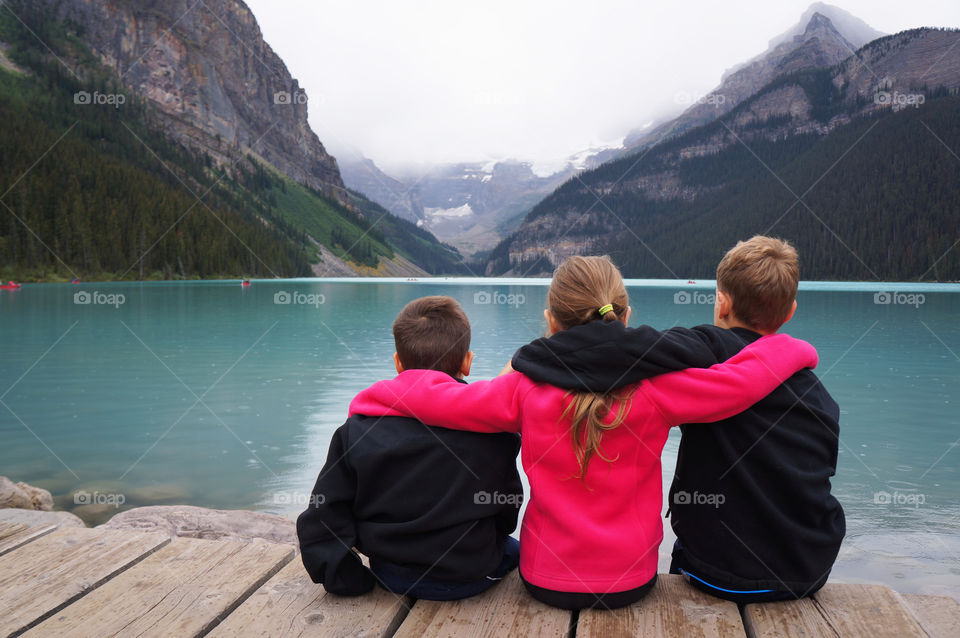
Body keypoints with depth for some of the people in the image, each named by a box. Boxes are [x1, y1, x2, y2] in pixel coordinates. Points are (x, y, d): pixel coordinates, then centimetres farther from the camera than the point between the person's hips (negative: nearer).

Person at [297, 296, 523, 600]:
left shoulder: (357, 429, -10)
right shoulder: (492, 427, -13)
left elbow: (324, 513, -9)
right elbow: (507, 509, -1)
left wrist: (347, 579, 3)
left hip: (393, 576, 2)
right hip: (469, 578, -2)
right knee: (515, 549, 31)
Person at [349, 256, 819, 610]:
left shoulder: (526, 389, -18)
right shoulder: (655, 388, -19)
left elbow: (436, 397, -16)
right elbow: (744, 379, -18)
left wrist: (371, 398, 2)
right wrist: (795, 349, 3)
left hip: (548, 581, 0)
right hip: (631, 582, 1)